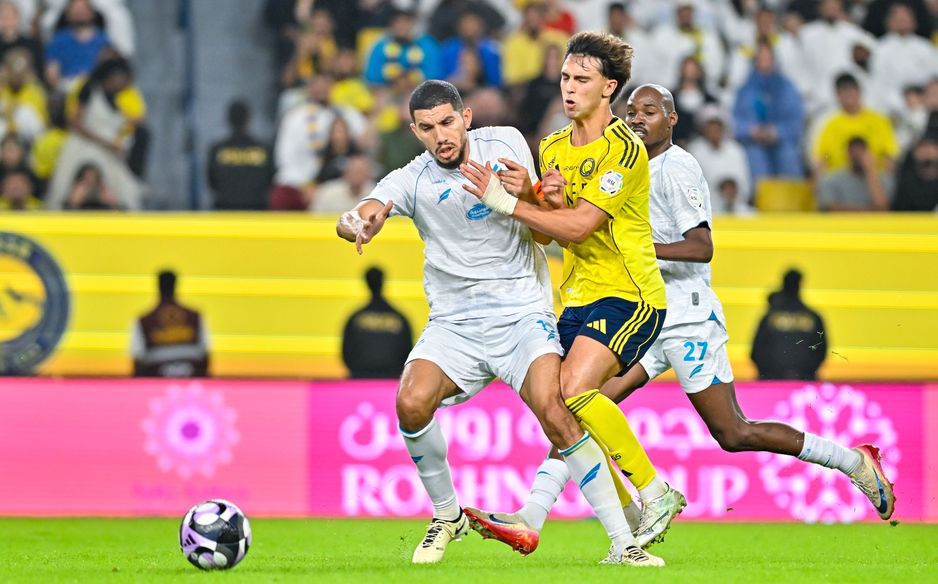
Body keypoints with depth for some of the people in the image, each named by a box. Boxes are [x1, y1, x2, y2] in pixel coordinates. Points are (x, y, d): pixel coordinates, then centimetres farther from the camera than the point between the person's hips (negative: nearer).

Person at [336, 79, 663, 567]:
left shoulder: (505, 144, 2)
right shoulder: (411, 180, -2)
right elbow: (353, 219, -17)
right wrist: (357, 223, -42)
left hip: (521, 312, -1)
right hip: (453, 322, 1)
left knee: (555, 413, -23)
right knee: (411, 404, -24)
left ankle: (624, 544, -19)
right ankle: (447, 515, 1)